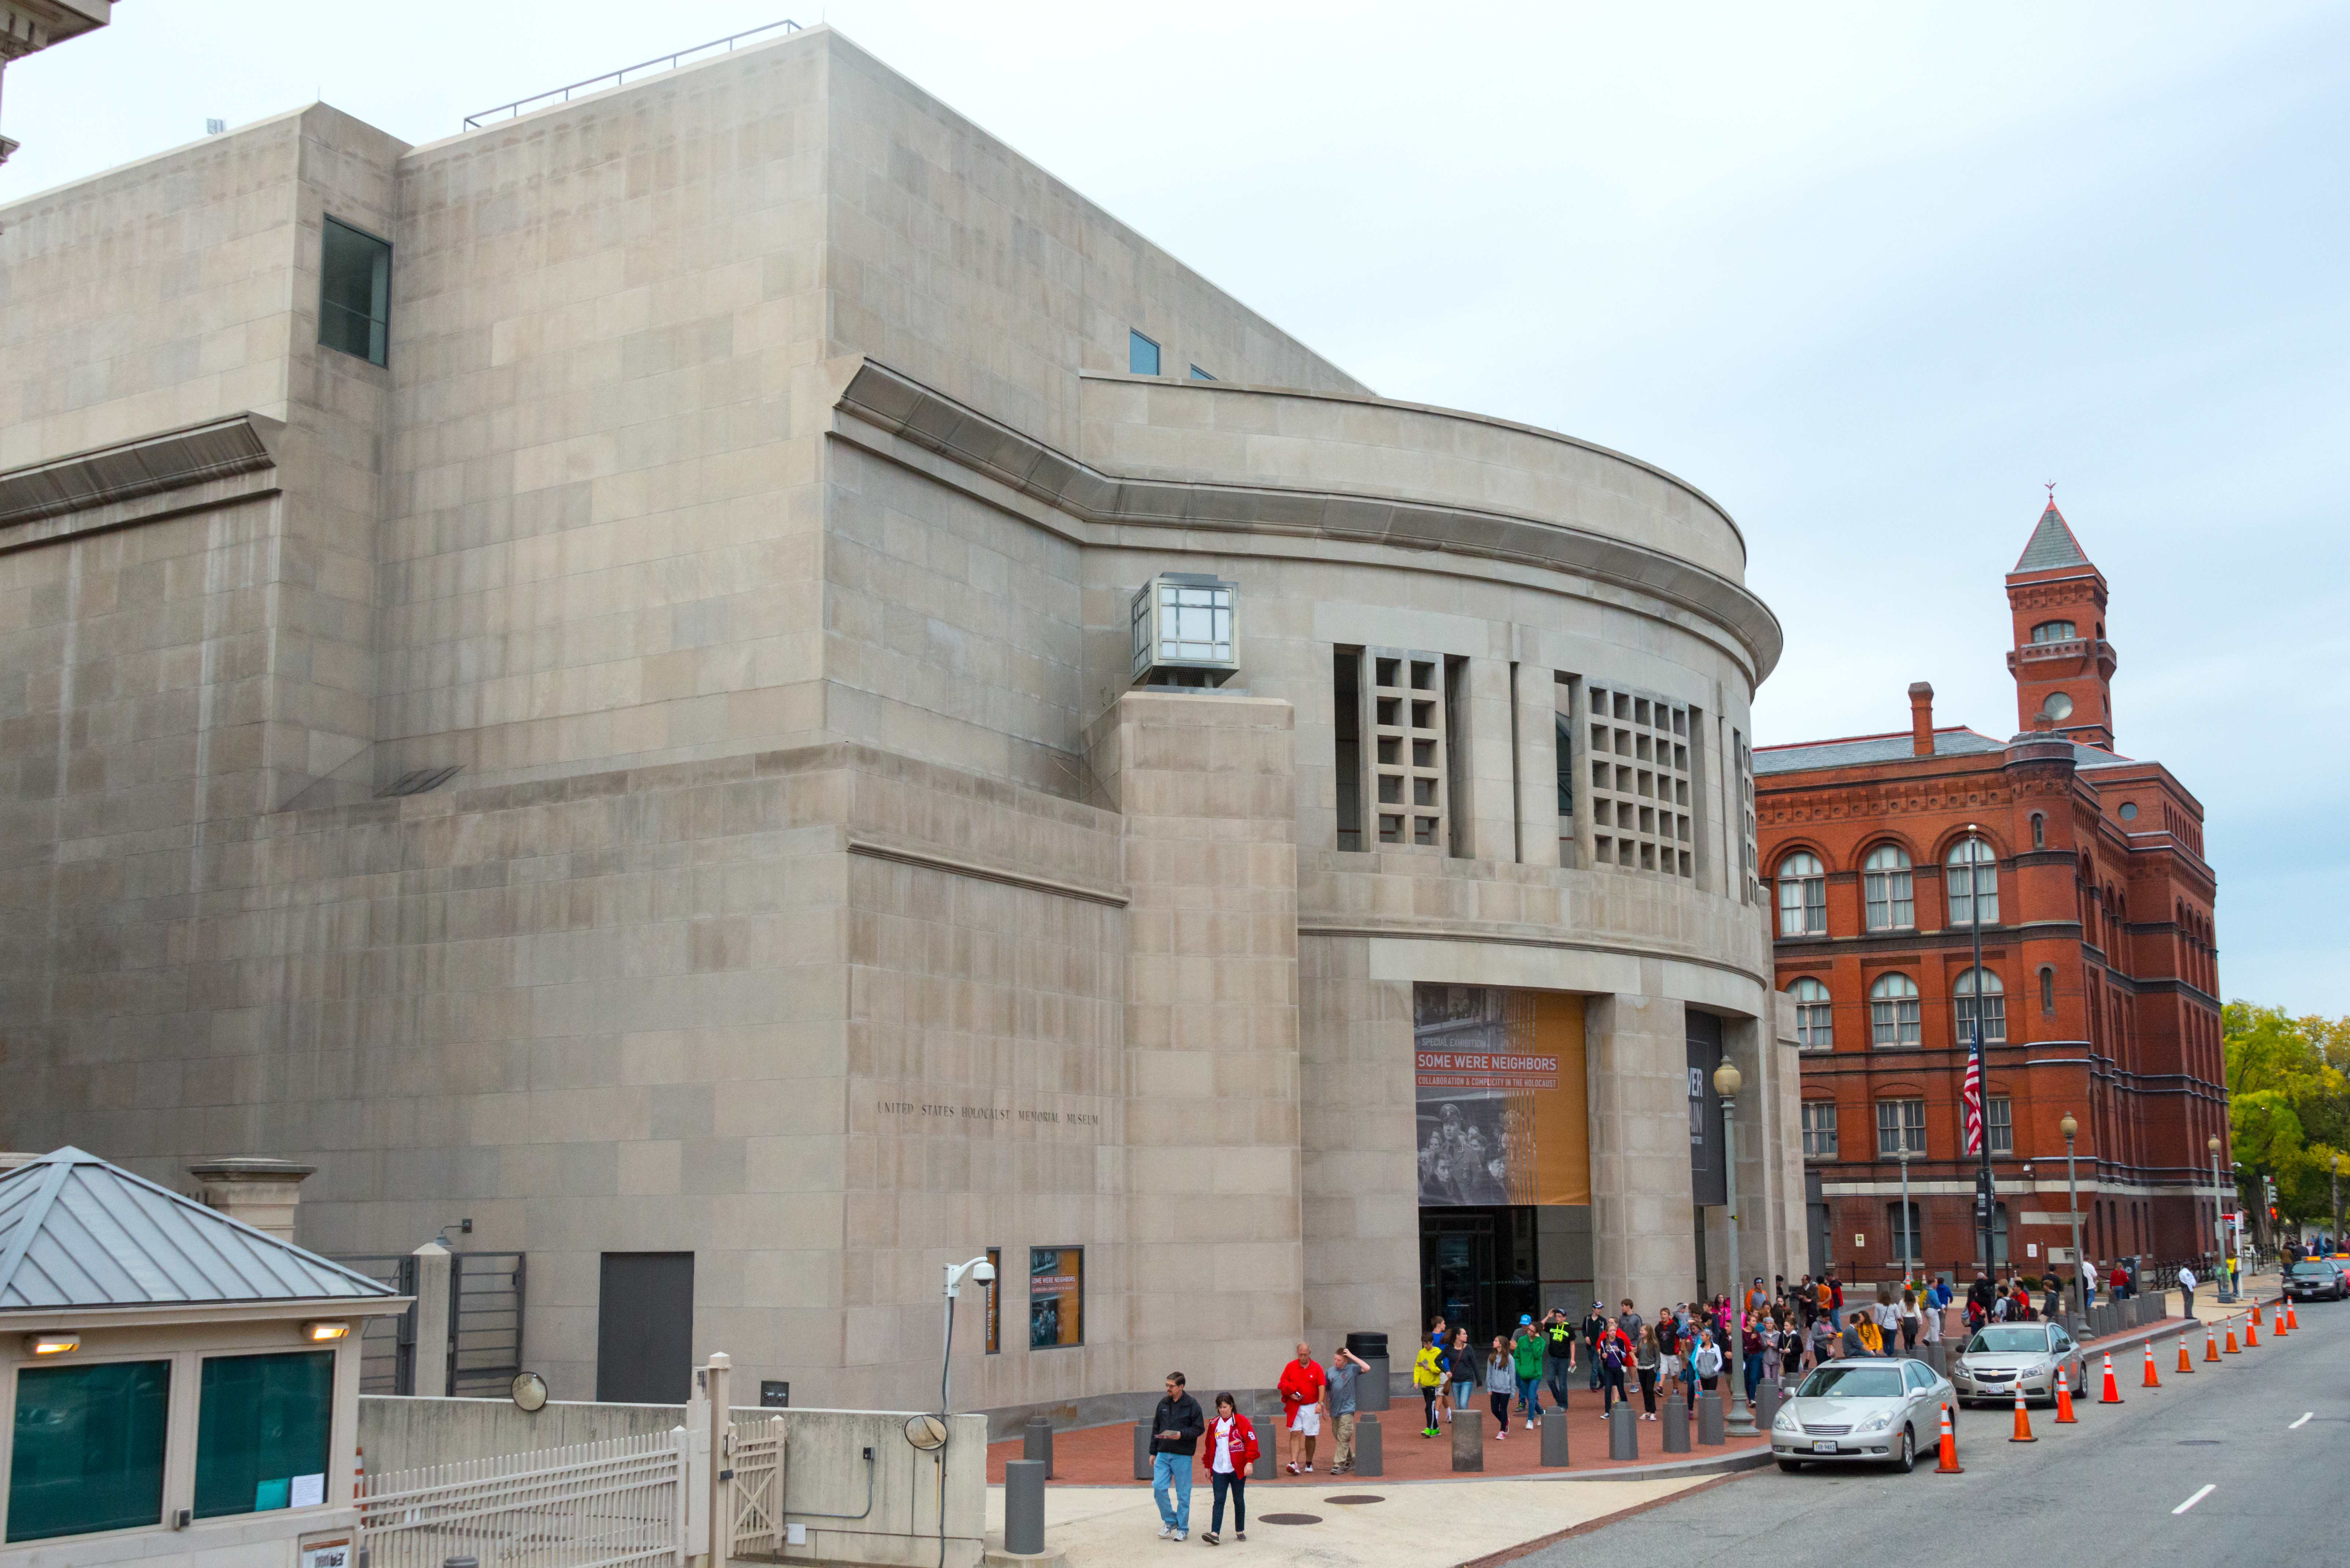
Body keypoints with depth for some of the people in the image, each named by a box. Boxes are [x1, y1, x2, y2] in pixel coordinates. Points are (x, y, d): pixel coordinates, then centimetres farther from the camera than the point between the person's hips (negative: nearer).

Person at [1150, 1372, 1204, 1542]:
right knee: (1159, 1488, -6)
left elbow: (1199, 1429, -5)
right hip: (1163, 1454, 4)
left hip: (1183, 1456, -4)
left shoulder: (1192, 1405, -5)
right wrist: (1153, 1452, 14)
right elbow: (1156, 1429, 16)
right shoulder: (1163, 1404, 10)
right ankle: (1170, 1521, 13)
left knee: (1183, 1494, 1)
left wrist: (1181, 1434, -20)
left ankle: (1182, 1528, 13)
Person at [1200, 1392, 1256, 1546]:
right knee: (1219, 1501, -7)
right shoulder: (1214, 1424, 10)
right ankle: (1215, 1534, -16)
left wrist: (1249, 1462, -15)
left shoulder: (1241, 1421, -2)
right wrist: (1208, 1467, 20)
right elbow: (1210, 1447, 20)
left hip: (1238, 1470, -2)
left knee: (1239, 1500, 8)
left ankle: (1240, 1531, 21)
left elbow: (1252, 1442, -6)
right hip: (1219, 1470, 2)